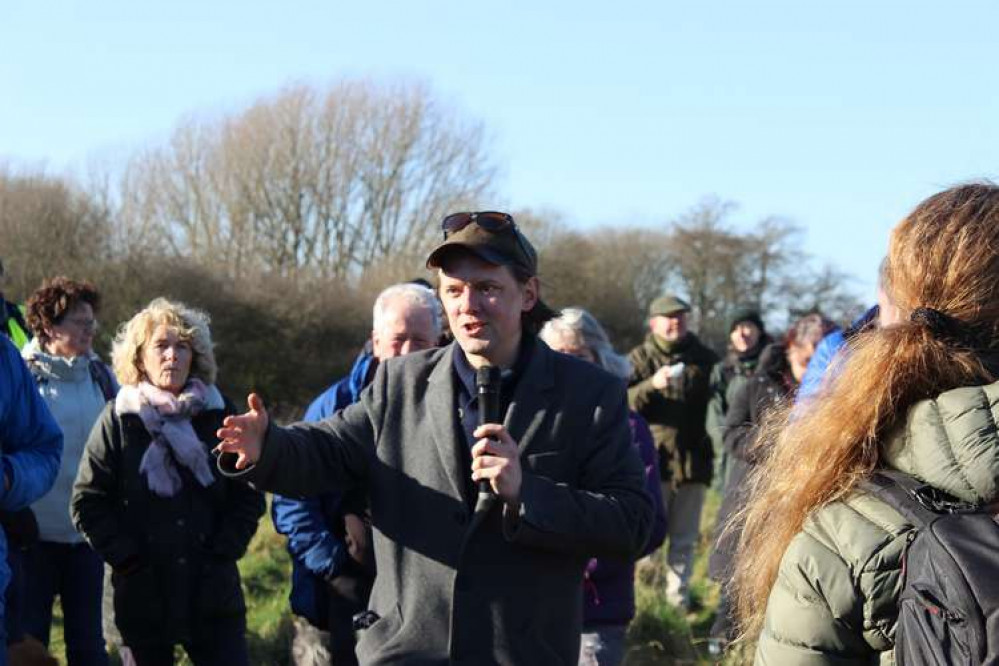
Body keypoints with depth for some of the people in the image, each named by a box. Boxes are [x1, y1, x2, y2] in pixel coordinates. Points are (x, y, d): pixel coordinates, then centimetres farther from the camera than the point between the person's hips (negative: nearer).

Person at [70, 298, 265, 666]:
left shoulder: (218, 414, 6)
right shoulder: (118, 419, 1)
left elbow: (249, 498, 7)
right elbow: (87, 503, -2)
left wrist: (223, 550, -5)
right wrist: (127, 558, -9)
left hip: (213, 595, 1)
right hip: (143, 596, -1)